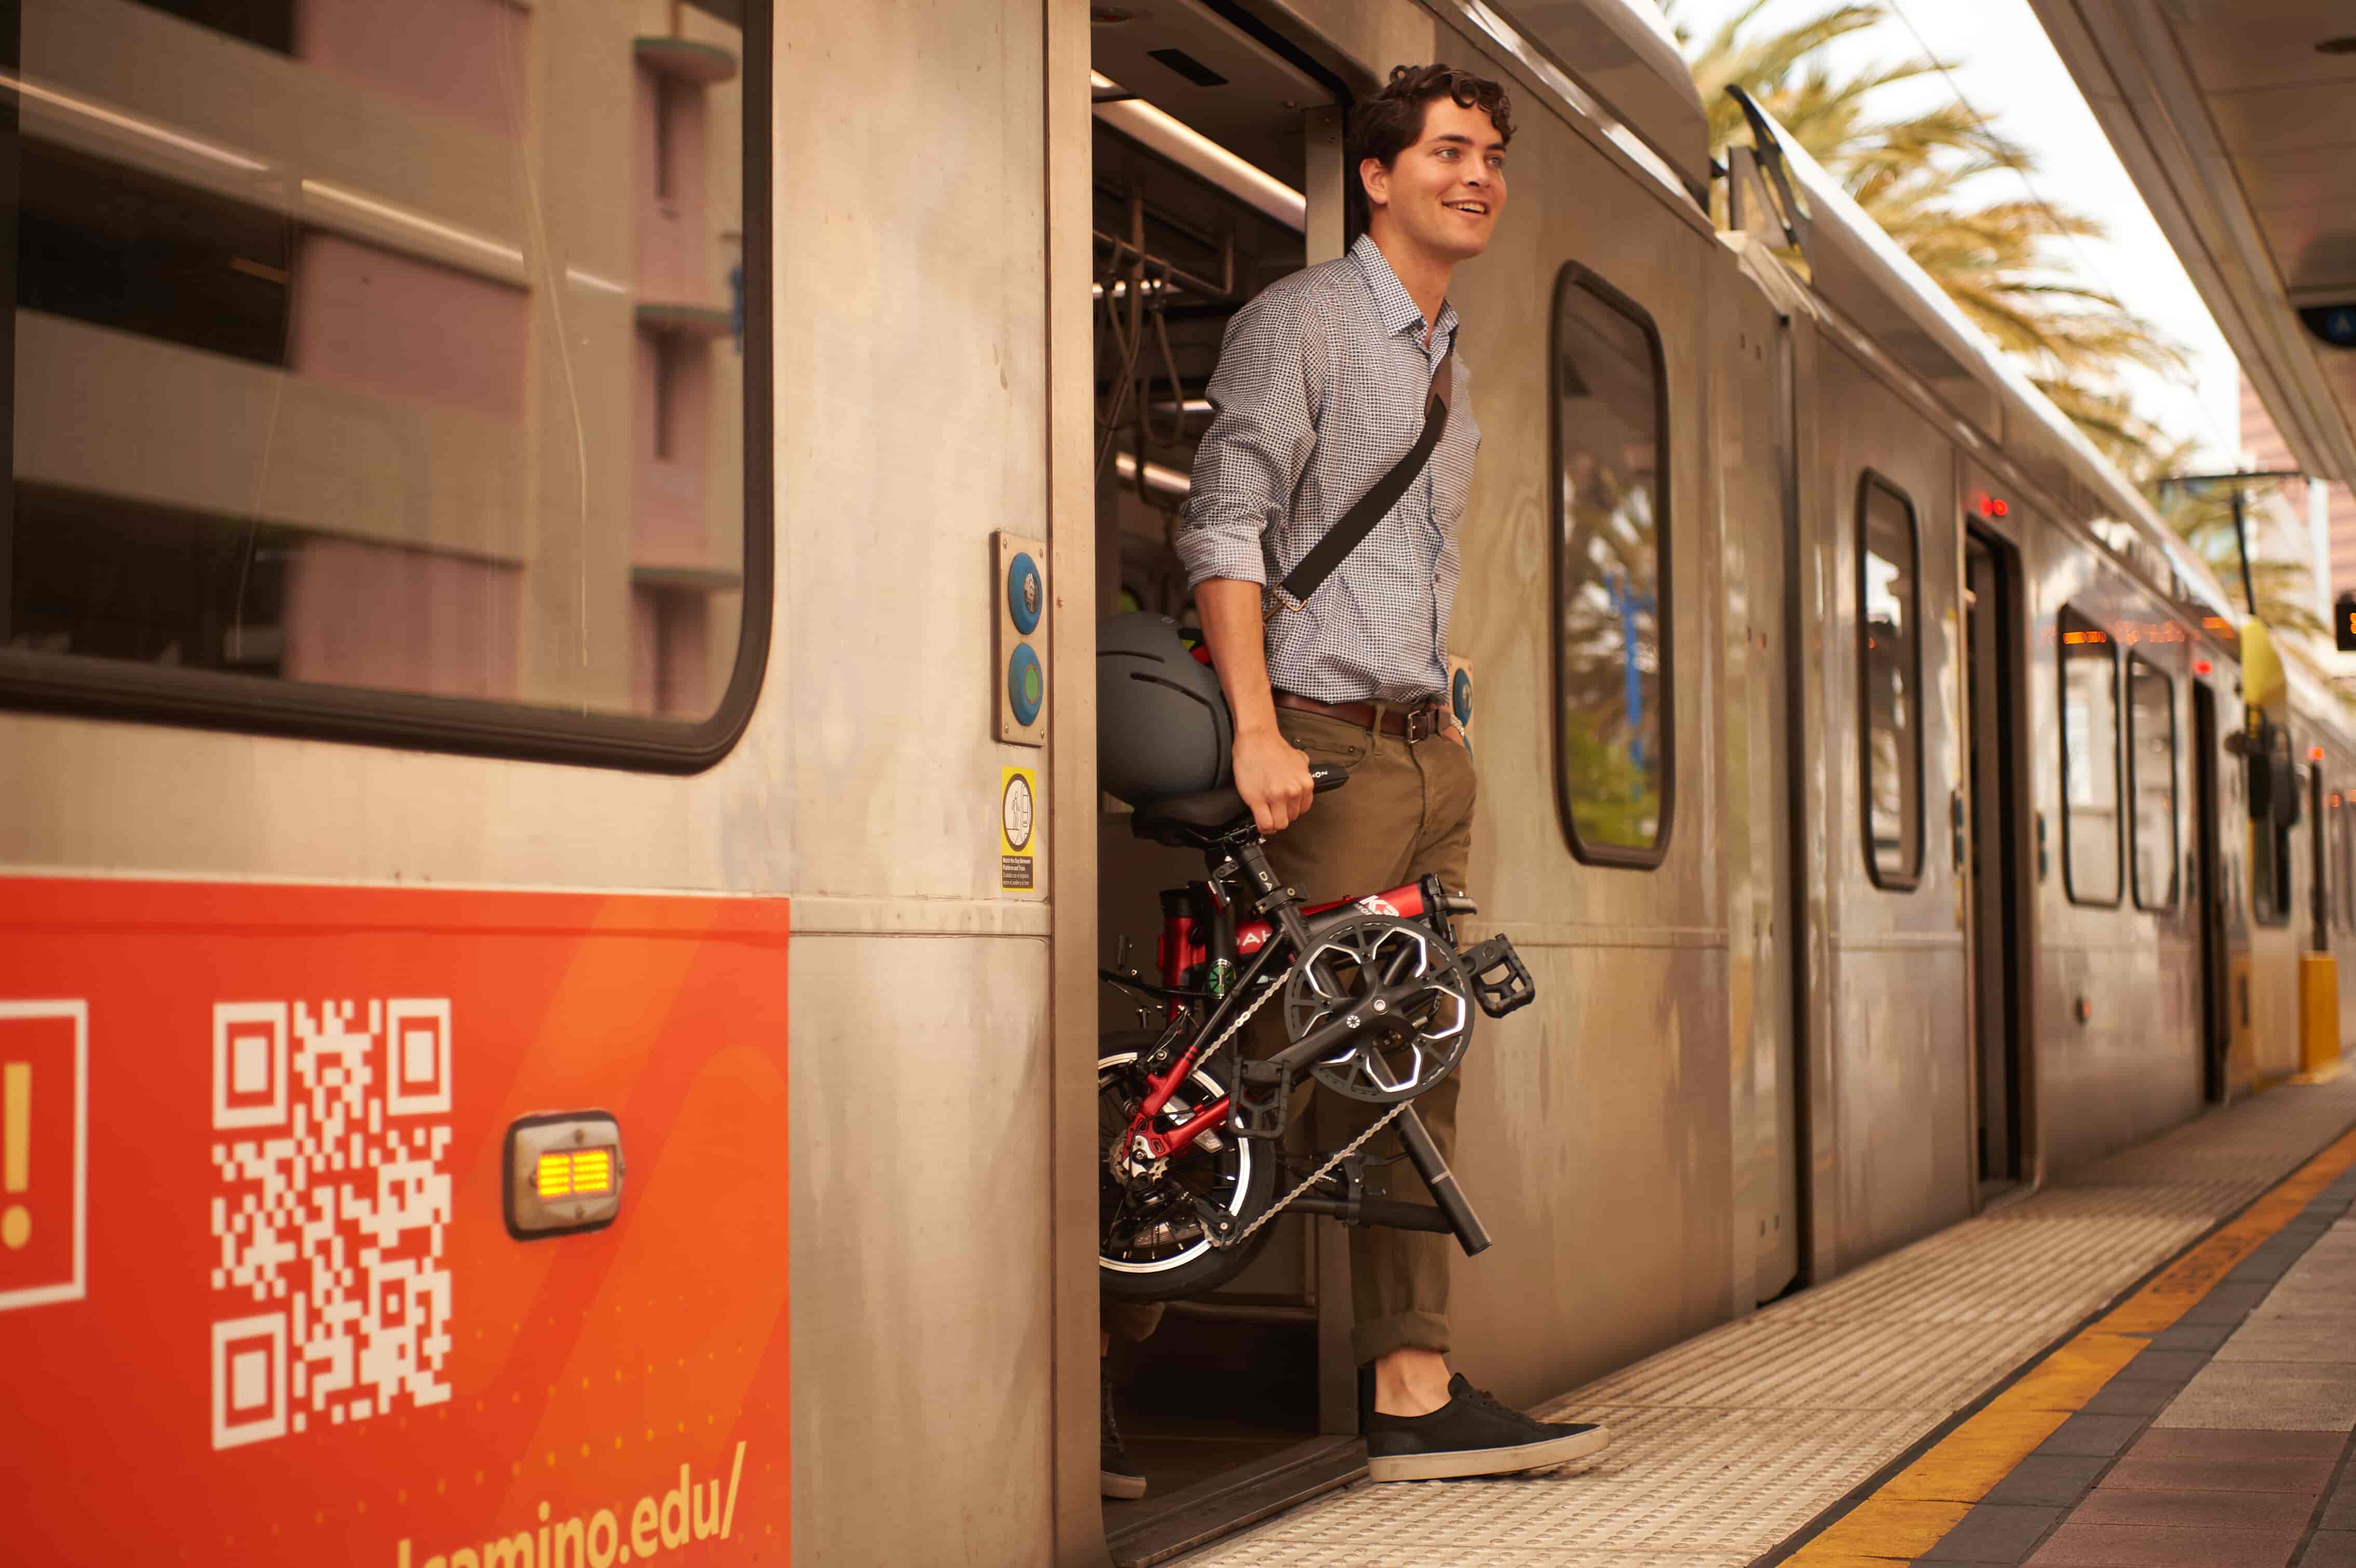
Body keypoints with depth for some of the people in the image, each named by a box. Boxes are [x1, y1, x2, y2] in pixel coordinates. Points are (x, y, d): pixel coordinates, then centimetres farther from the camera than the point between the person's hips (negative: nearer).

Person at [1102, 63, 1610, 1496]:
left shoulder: (1453, 369, 21)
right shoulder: (1298, 322, -3)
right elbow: (1226, 527, -12)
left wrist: (1442, 710, 16)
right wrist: (1258, 730, -20)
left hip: (1432, 747, 8)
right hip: (1325, 743, -8)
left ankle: (1417, 1394, 7)